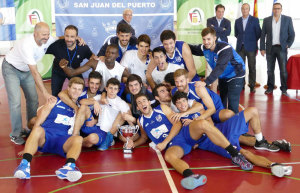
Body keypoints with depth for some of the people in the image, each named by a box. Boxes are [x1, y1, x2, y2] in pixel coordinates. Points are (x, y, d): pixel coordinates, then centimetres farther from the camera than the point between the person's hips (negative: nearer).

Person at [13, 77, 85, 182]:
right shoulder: (56, 101, 17)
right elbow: (38, 123, 10)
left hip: (63, 139, 1)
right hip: (46, 135, -1)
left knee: (78, 139, -33)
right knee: (38, 130, -35)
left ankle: (69, 167, -59)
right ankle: (25, 164, -50)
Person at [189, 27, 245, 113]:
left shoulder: (225, 48, -34)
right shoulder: (204, 48, -11)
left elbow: (220, 67, -45)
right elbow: (193, 49, 11)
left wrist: (206, 82, -54)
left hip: (235, 76, -7)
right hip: (223, 77, 7)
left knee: (232, 106, -13)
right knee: (221, 103, 18)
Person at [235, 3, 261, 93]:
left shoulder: (255, 20, 1)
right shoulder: (237, 21, 10)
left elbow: (258, 33, 4)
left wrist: (252, 41, 11)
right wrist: (241, 39, 13)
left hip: (251, 47, -3)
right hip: (240, 47, 3)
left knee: (252, 68, 0)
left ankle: (252, 86, 7)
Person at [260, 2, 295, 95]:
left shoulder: (287, 19, 4)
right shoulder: (266, 20, 7)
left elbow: (292, 34, 6)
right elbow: (263, 35, 7)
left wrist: (288, 45, -6)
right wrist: (262, 48, 1)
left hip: (282, 48, -1)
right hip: (270, 48, 2)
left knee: (283, 70, -3)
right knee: (270, 69, 6)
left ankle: (284, 89, 7)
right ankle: (270, 88, 16)